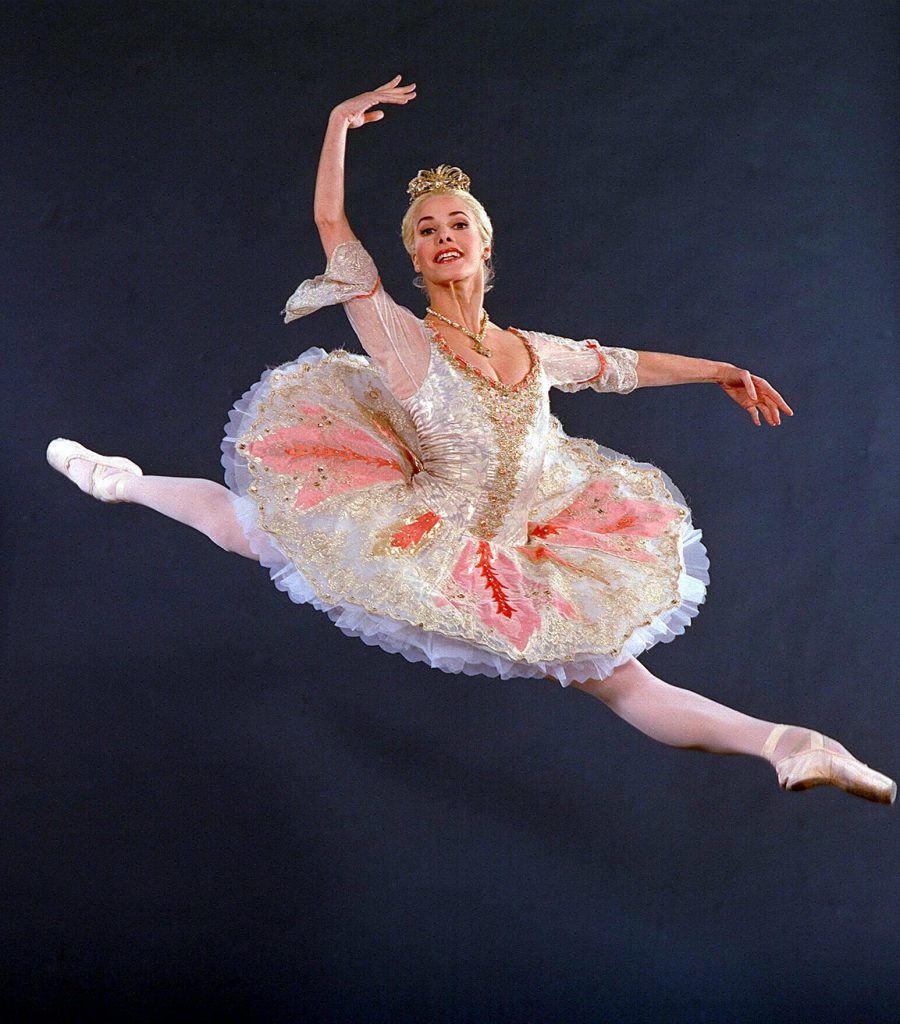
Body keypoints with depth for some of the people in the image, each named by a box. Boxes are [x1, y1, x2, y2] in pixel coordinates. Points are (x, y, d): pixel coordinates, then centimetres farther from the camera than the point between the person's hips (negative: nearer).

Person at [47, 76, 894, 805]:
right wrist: (340, 123, -11)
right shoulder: (402, 342, -11)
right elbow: (331, 226, -15)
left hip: (517, 560, 3)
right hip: (418, 549, -3)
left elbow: (623, 365, 20)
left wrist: (722, 370, 21)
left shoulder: (531, 350, 2)